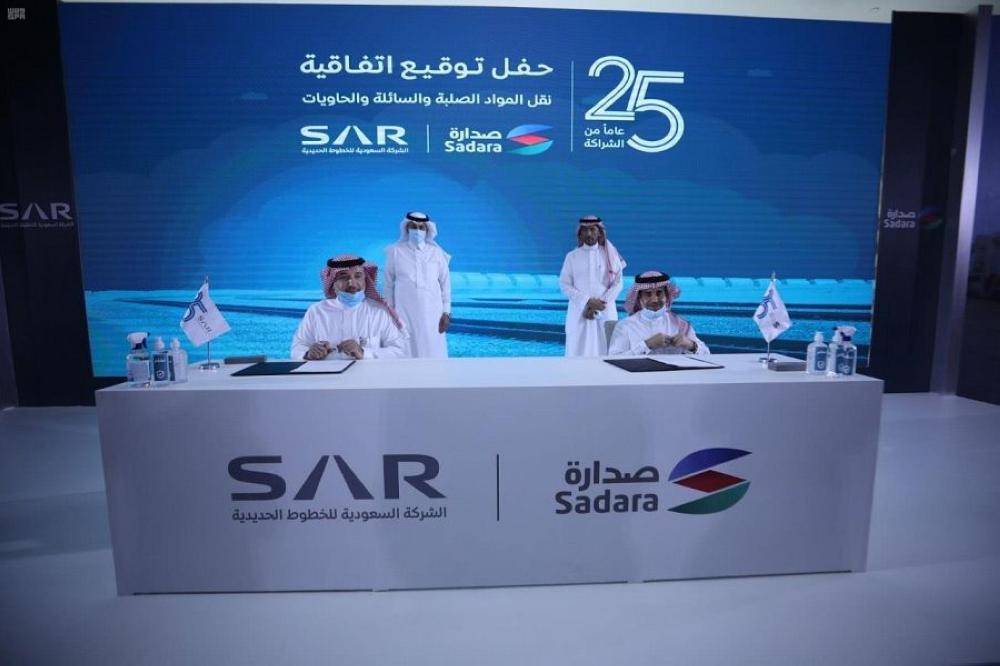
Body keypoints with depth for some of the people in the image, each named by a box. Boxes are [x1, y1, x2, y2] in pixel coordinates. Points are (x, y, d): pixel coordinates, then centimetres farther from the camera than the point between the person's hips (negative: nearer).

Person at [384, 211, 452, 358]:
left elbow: (445, 283, 6)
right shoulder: (395, 251, 1)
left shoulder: (436, 252, 3)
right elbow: (388, 283, 5)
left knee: (432, 354, 1)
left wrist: (446, 312, 2)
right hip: (404, 312, -1)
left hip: (431, 313, 1)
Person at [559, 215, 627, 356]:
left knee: (605, 350, -3)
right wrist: (588, 302, -11)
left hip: (605, 312, 0)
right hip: (579, 311, 0)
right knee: (578, 351, -3)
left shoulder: (610, 255, 6)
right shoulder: (572, 256, 5)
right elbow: (564, 284, 0)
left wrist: (599, 306, -9)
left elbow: (617, 284, 1)